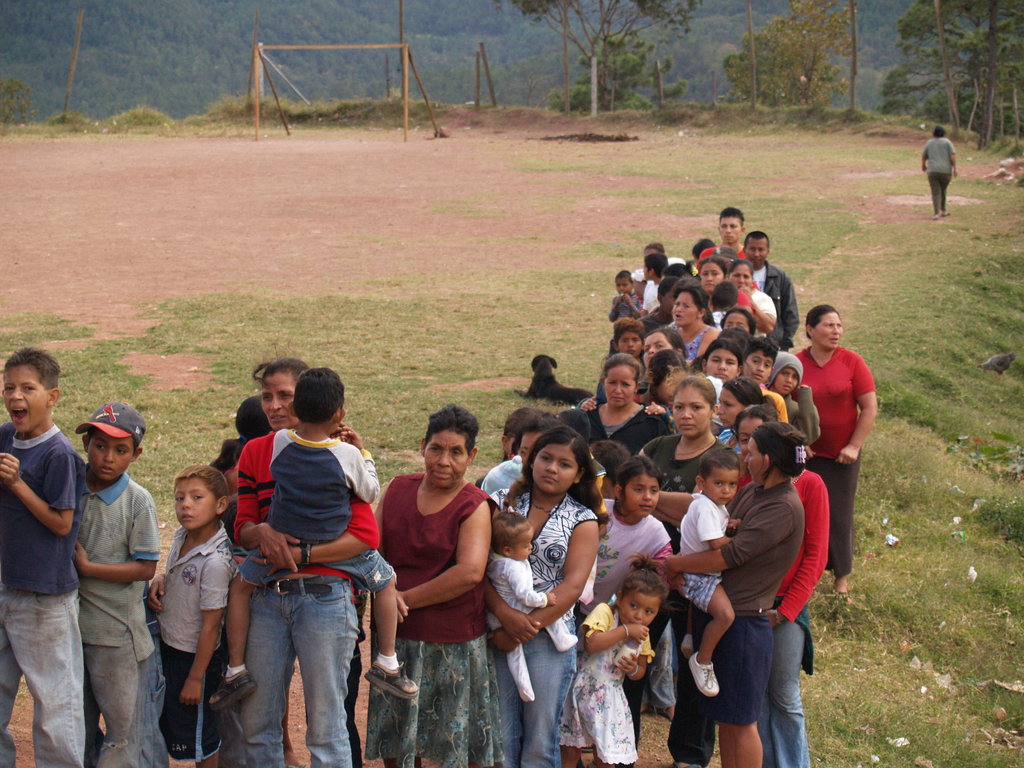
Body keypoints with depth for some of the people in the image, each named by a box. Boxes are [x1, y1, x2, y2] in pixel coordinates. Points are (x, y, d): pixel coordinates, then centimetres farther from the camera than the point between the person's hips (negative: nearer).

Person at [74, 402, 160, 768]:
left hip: (116, 631, -4)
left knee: (120, 723, 5)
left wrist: (87, 567, -15)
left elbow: (146, 568, -12)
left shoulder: (138, 501, -10)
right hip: (70, 623, 4)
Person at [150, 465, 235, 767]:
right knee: (168, 728, 20)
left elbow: (210, 625, -22)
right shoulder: (181, 538, -2)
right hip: (168, 646, 8)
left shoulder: (216, 561, -26)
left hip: (196, 655, -8)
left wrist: (195, 678, -17)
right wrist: (158, 585, -3)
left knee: (199, 741, 7)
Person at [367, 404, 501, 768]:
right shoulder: (398, 489, 6)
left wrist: (406, 599, -17)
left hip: (453, 642, -5)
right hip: (397, 636, 5)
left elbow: (470, 572, -23)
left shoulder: (475, 506, -10)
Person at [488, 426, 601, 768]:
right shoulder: (502, 503, 7)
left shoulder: (583, 520, 5)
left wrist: (526, 629, -13)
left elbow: (572, 586, -5)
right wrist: (505, 613, -18)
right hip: (498, 629, 1)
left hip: (550, 634, 0)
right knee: (500, 738, 1)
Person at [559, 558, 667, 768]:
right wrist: (626, 630, -26)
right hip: (583, 689, -5)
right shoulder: (604, 612, -14)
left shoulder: (643, 634, 5)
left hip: (610, 698, 5)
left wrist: (633, 669, -10)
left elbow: (641, 670, 14)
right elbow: (591, 643, -31)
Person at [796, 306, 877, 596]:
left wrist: (854, 446, -9)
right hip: (805, 453, 0)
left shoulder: (852, 362, -6)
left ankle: (842, 577, 20)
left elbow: (870, 408, -4)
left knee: (839, 514, 6)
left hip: (841, 455, 0)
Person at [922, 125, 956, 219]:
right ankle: (943, 210, 27)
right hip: (946, 171, 0)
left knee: (935, 193, -1)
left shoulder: (929, 143, 8)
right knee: (943, 190, 21)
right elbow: (953, 155, -8)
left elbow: (923, 157, 15)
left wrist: (923, 166, 33)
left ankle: (936, 213, -16)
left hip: (932, 171, 0)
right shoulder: (947, 142, 3)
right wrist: (954, 168, -4)